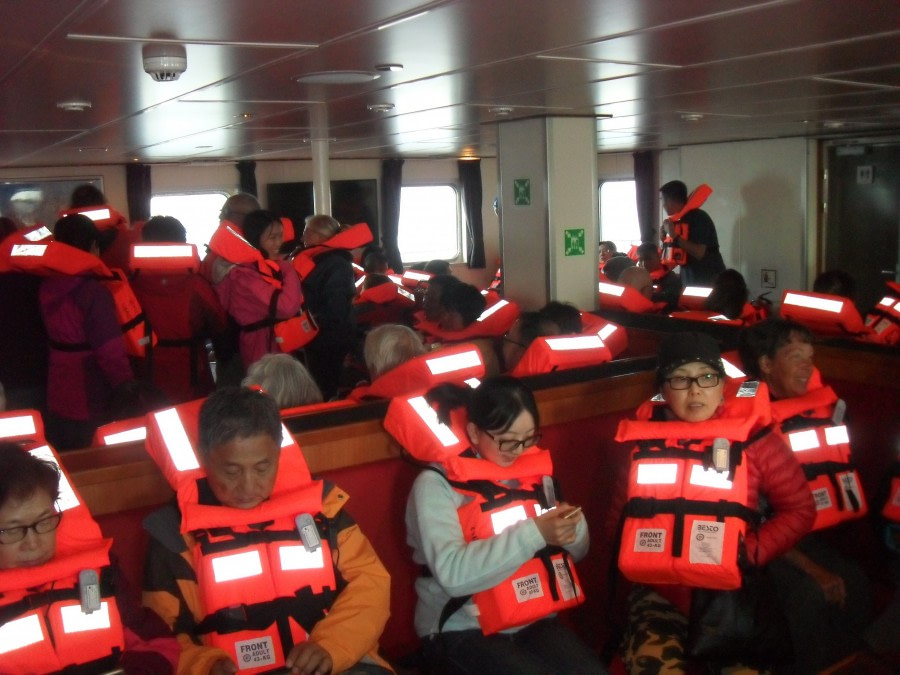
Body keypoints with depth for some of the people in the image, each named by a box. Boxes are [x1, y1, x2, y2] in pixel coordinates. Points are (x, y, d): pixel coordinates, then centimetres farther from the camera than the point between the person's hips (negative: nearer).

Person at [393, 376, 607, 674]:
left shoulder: (533, 469, 6)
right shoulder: (436, 484, -12)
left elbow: (574, 552, 15)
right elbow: (452, 573, -25)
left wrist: (573, 528, -9)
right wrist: (534, 534, -28)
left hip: (533, 618, 5)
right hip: (461, 630, -5)